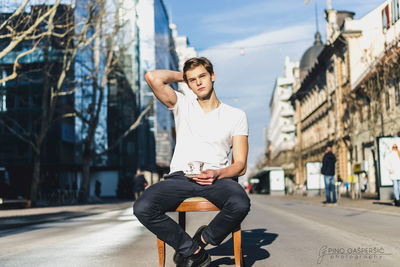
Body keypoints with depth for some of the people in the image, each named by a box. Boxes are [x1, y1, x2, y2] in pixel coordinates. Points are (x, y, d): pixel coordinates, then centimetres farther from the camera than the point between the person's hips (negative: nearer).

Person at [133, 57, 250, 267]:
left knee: (240, 204, -35)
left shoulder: (236, 115, 13)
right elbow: (153, 77, -1)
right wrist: (182, 75, 15)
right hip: (180, 176, 1)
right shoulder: (182, 105, 16)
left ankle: (202, 240, -5)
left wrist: (216, 174, -14)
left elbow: (240, 165, 6)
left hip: (217, 178, -1)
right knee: (142, 208, -28)